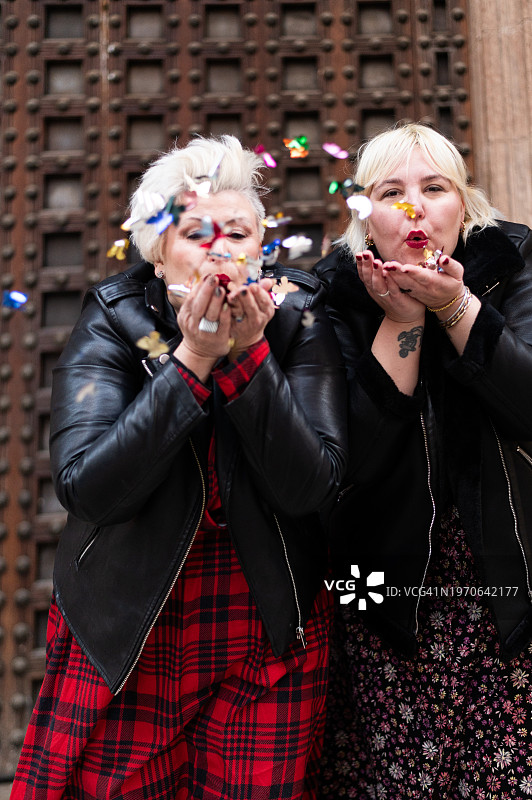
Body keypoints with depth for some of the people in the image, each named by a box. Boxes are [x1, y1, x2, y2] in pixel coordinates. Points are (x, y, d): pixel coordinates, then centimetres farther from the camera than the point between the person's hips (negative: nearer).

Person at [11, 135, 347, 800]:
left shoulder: (299, 320, -7)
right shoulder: (112, 322, -8)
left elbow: (312, 488, -16)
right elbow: (85, 488, -21)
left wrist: (248, 351, -26)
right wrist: (194, 357, -26)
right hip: (127, 632, 0)